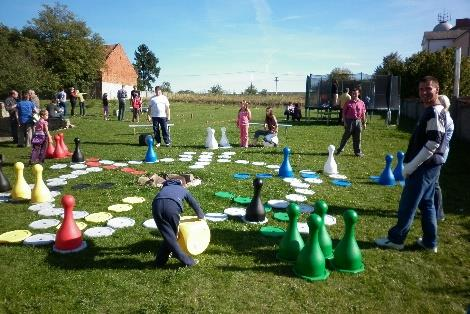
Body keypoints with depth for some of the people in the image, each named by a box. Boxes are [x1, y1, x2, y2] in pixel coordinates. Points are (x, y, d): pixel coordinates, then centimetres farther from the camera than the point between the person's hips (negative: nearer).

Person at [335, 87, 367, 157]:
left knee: (357, 138, 7)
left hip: (358, 121, 3)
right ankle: (340, 149, 15)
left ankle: (358, 152, 15)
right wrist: (345, 122, -6)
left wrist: (364, 123, 11)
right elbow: (344, 113, 1)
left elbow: (363, 114, 12)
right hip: (350, 121, -2)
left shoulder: (361, 103, 8)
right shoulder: (348, 103, 1)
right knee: (346, 136, 2)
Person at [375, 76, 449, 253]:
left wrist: (411, 165, -20)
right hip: (428, 165, 10)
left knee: (408, 203, -2)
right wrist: (411, 163, 17)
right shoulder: (430, 111, 16)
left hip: (424, 166, -10)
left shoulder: (435, 112, -16)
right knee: (426, 203, 14)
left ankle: (396, 239, 8)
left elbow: (433, 143, -23)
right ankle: (430, 242, 23)